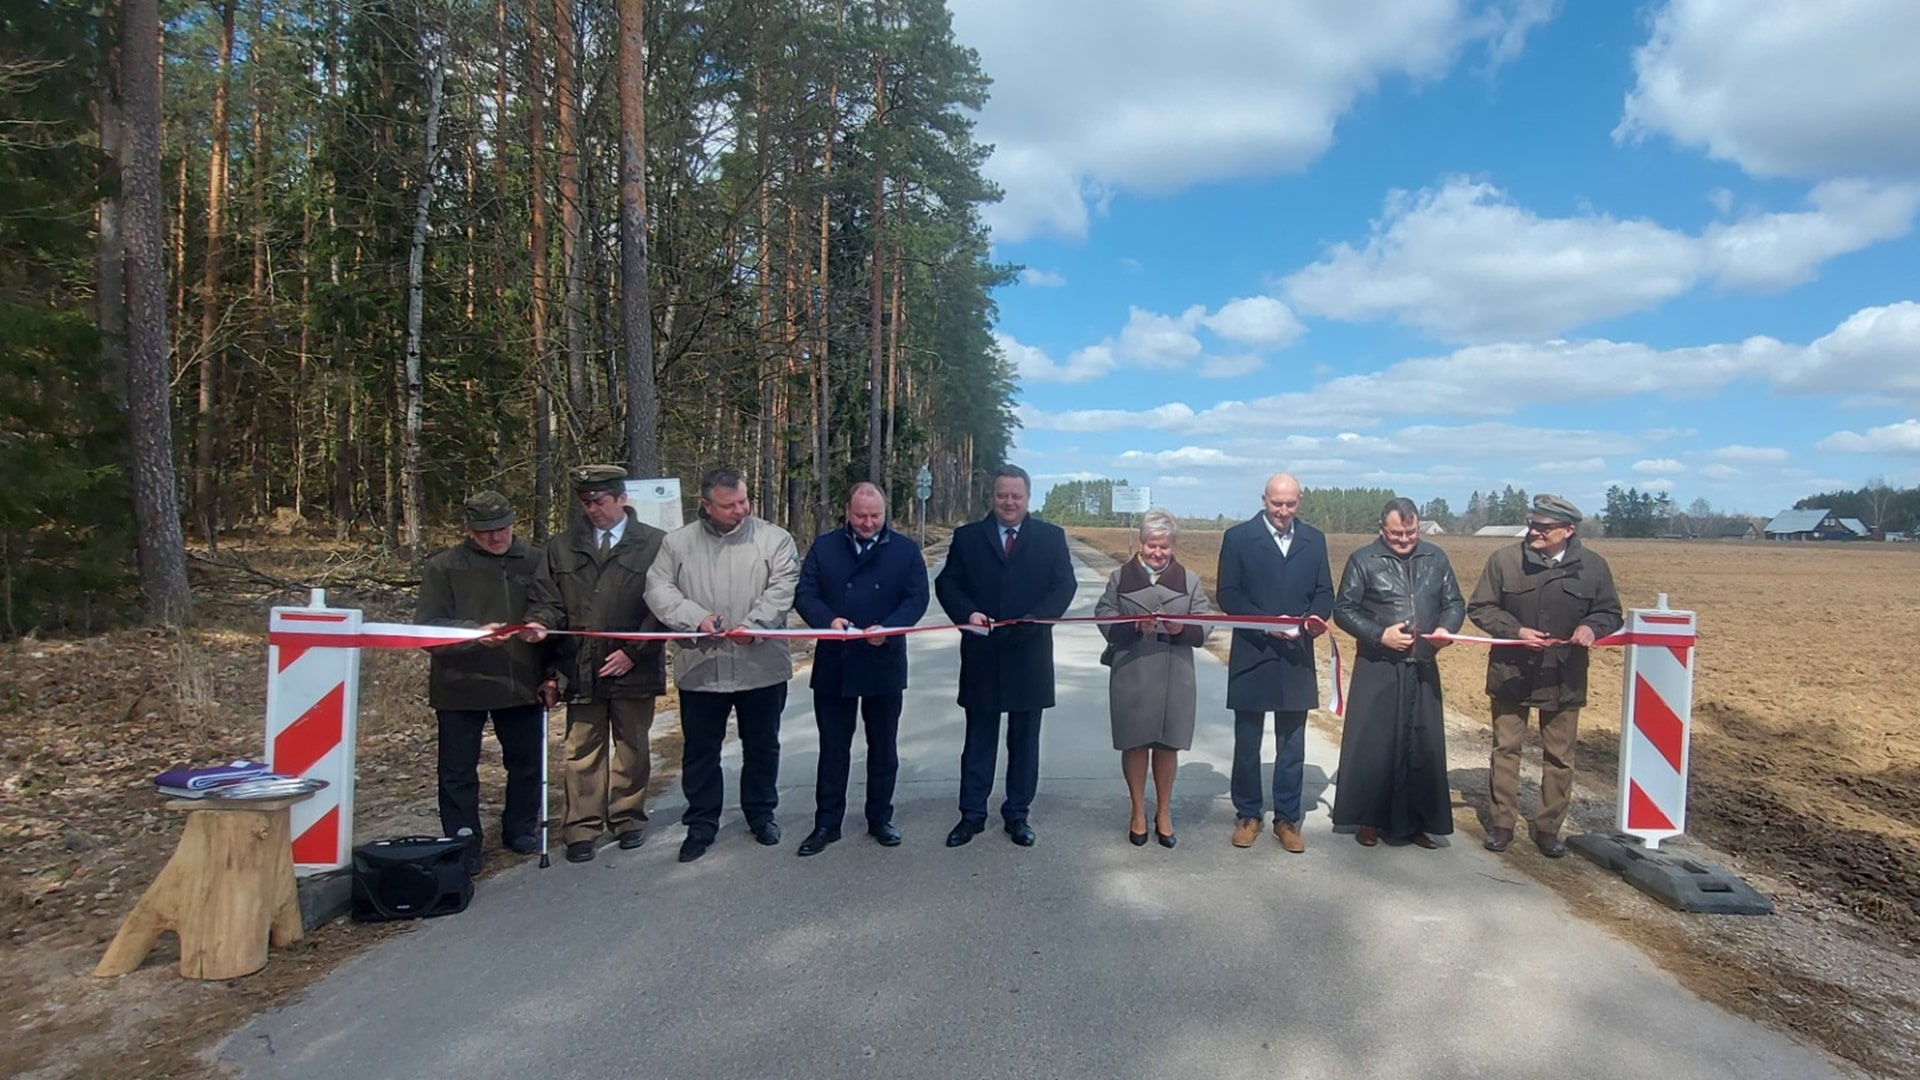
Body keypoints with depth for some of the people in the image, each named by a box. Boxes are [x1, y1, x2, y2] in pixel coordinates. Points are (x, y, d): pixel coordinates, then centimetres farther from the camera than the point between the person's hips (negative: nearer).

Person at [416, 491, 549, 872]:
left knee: (527, 763, 14)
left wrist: (551, 672, 4)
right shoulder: (444, 567, -3)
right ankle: (463, 844, 20)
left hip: (522, 683, 2)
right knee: (458, 770, 6)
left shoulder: (535, 561, 2)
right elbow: (427, 626, -7)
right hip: (461, 685, -2)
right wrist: (476, 632, -25)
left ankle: (521, 829, 32)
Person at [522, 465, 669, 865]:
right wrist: (542, 623, -16)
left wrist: (634, 651, -11)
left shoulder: (655, 543, -2)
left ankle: (628, 819, 27)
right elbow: (549, 599, 7)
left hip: (633, 668, -2)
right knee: (582, 752, 6)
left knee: (632, 748, 12)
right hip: (581, 668, 2)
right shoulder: (561, 547, 9)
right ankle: (582, 828, 15)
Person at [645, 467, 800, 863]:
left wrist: (752, 626, -25)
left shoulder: (774, 539, -2)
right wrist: (696, 617, -18)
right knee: (700, 750, 10)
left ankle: (761, 813, 33)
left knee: (762, 746, 14)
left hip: (761, 665, 0)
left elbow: (782, 590, -11)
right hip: (700, 667, 1)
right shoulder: (678, 542, 3)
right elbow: (658, 589, -3)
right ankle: (701, 823, 25)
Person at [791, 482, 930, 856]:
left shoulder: (906, 549, 2)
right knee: (832, 747, 9)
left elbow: (917, 598, -5)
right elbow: (804, 593, -2)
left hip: (884, 664, 0)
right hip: (833, 664, 0)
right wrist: (828, 619, -23)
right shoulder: (823, 547, 3)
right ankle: (827, 822, 20)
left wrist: (888, 627, -22)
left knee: (883, 746, 12)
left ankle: (880, 818, 26)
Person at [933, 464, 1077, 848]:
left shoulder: (1051, 537, 4)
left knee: (1024, 740, 11)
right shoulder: (967, 537, 5)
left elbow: (1064, 585, -3)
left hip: (1030, 654, 0)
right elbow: (947, 583, 2)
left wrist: (1034, 619, -19)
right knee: (979, 739, 10)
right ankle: (972, 814, 20)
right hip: (981, 655, 0)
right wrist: (966, 613, -17)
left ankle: (1017, 814, 23)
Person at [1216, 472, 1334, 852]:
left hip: (1296, 656, 3)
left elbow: (1324, 592, 7)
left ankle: (1287, 819, 21)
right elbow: (1227, 595, -7)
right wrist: (1266, 623, -19)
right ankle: (1247, 815, 22)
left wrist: (1316, 618, -14)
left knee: (1292, 745, 9)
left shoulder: (1314, 539, 8)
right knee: (1247, 743, 8)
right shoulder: (1238, 537, -3)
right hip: (1252, 655, -2)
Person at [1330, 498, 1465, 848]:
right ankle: (1369, 820, 15)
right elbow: (1343, 609, -5)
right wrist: (1380, 634, -17)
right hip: (1377, 669, -3)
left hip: (1422, 668, 4)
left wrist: (1446, 628, -11)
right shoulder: (1363, 560, -5)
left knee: (1424, 746, 7)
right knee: (1371, 744, 1)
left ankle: (1415, 822, 20)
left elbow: (1455, 603, 10)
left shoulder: (1436, 559, 6)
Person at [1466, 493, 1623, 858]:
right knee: (1506, 748, 9)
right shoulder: (1504, 560, -7)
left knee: (1559, 757, 9)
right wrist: (1515, 630, -18)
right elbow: (1479, 608, -3)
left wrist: (1591, 627, -15)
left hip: (1564, 678, 1)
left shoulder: (1593, 567, -3)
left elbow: (1610, 613, 7)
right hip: (1511, 673, -1)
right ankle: (1502, 823, 21)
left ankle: (1549, 827, 24)